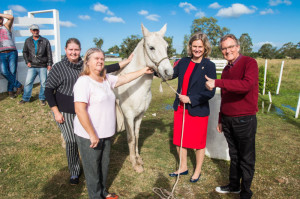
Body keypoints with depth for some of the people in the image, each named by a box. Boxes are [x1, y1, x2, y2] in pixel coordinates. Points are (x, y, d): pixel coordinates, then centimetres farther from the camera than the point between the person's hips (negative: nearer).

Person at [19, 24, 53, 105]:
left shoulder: (45, 41, 4)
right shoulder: (28, 41, 11)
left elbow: (49, 53, 4)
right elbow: (25, 52, 19)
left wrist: (49, 64, -2)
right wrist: (27, 61, 6)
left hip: (42, 66, -2)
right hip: (32, 66, 2)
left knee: (43, 82, 0)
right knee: (28, 82, 0)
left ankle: (42, 98, 14)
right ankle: (25, 98, 13)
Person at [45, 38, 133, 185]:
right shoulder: (58, 68, -6)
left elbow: (105, 69, 5)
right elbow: (48, 91, -5)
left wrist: (127, 61, 3)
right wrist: (56, 112, -10)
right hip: (65, 112, -3)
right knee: (71, 142, 2)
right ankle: (74, 172, 24)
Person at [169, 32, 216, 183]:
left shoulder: (209, 66, -11)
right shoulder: (184, 62, 4)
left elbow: (210, 92, -14)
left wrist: (190, 99, -20)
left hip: (198, 111, -5)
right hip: (180, 108, 5)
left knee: (199, 143, 13)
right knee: (179, 141, 17)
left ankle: (198, 171, 36)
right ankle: (183, 167, 40)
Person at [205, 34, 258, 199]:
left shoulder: (249, 63, -10)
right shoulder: (226, 70, 11)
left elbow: (247, 84, -32)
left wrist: (217, 83, -33)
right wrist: (220, 120, 18)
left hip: (244, 120, -6)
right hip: (228, 119, 6)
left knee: (246, 159, 8)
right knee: (234, 155, 20)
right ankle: (234, 185, 37)